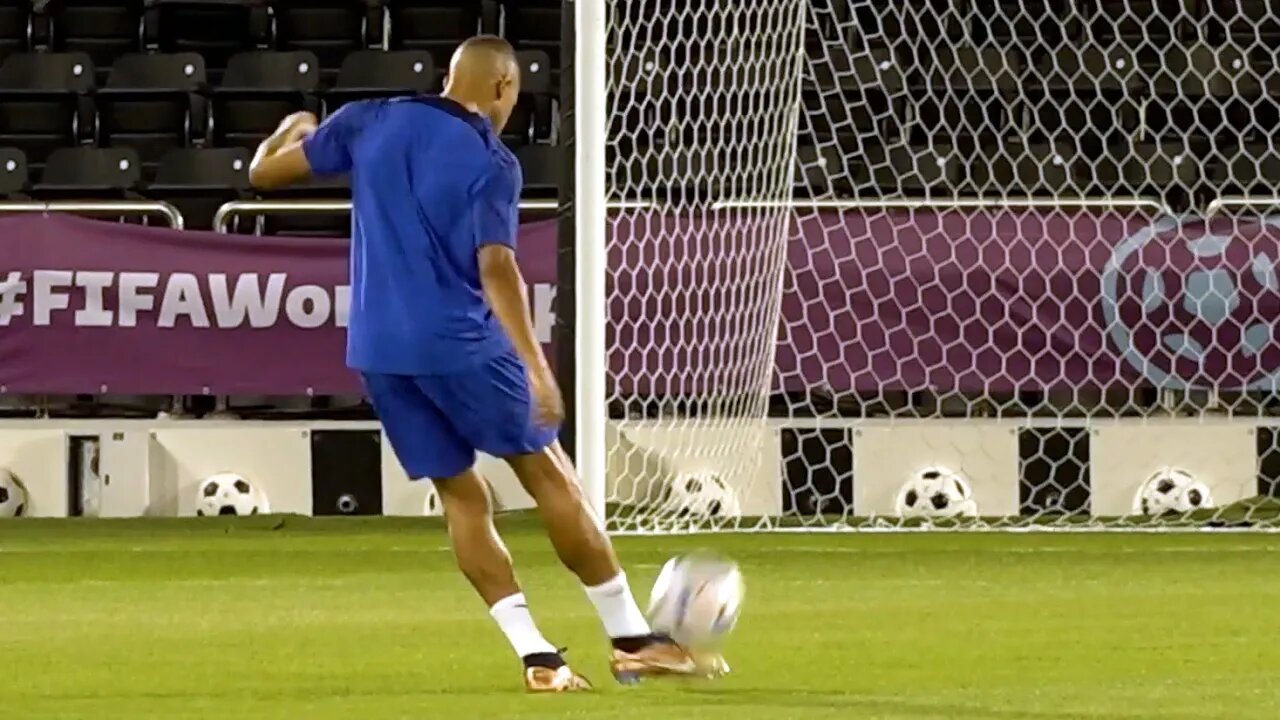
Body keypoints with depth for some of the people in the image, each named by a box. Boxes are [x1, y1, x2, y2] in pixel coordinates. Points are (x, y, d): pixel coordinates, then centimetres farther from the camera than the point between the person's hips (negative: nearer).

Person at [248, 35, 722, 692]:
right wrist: (534, 365, -24)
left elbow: (264, 173, 13)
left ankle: (537, 657, 3)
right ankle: (632, 641, 7)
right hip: (458, 343, -5)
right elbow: (497, 270, -18)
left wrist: (294, 130, 35)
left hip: (378, 350, 5)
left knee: (461, 496, 10)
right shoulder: (492, 164, -7)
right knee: (549, 475, 4)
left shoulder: (369, 122, 7)